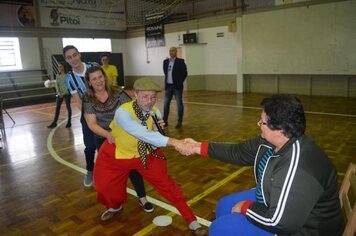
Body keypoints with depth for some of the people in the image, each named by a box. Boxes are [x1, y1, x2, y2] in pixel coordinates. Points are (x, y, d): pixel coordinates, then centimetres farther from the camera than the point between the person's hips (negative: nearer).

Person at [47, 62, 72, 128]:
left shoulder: (67, 75, -8)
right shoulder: (57, 75, 8)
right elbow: (56, 85, 5)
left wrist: (64, 93, -14)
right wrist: (59, 93, -8)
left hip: (67, 93, -5)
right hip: (60, 94, 5)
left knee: (68, 107, 3)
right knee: (57, 107, 5)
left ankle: (69, 122, 12)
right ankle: (54, 123, 9)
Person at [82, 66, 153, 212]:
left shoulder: (117, 93, -10)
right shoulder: (88, 100, -8)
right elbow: (92, 124, -14)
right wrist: (108, 134, -31)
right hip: (104, 140, 1)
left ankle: (142, 198, 16)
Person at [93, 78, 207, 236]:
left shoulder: (155, 113, -17)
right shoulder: (123, 112, -33)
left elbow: (154, 145, -8)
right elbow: (141, 134, -50)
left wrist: (156, 131, -30)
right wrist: (173, 142, -59)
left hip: (145, 153, 2)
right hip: (116, 153, -1)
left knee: (165, 183, -4)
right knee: (105, 185, 4)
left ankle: (192, 222, 6)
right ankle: (115, 206, 43)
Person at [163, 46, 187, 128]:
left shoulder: (180, 61, -6)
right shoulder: (165, 61, 8)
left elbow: (185, 73, -4)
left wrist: (180, 82, -3)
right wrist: (166, 80, 12)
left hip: (177, 86, -5)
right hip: (168, 86, 5)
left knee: (179, 103, 2)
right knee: (166, 104, 8)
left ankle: (179, 122, 11)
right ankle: (165, 120, 18)